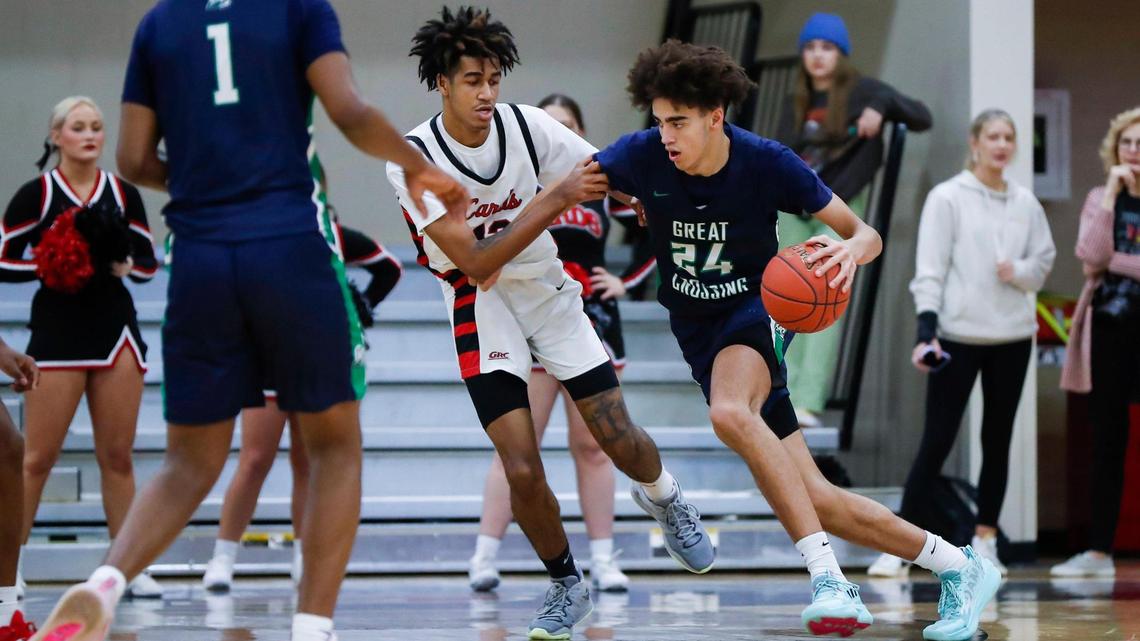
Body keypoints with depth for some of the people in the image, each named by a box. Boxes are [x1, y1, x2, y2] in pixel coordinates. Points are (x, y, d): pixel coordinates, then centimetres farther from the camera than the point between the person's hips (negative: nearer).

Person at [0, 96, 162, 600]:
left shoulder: (122, 194, 7)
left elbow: (148, 264, 10)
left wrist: (125, 264, -10)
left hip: (116, 329, 3)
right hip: (57, 330, -3)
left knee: (117, 455, 6)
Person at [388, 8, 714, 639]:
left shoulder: (525, 125, -12)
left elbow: (607, 177, 0)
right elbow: (474, 260, -26)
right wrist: (557, 198, -33)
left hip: (547, 287, 3)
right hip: (482, 304, -3)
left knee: (621, 442, -1)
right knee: (522, 472, -14)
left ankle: (662, 497, 36)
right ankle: (566, 584, 12)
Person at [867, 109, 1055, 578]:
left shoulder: (1025, 203, 8)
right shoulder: (947, 198, -4)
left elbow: (1043, 262, 14)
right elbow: (929, 269, -8)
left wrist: (1018, 271, -9)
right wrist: (926, 329, -17)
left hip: (1012, 335, 4)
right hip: (958, 334, -4)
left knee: (998, 441, 8)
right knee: (937, 440, -6)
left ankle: (985, 541, 16)